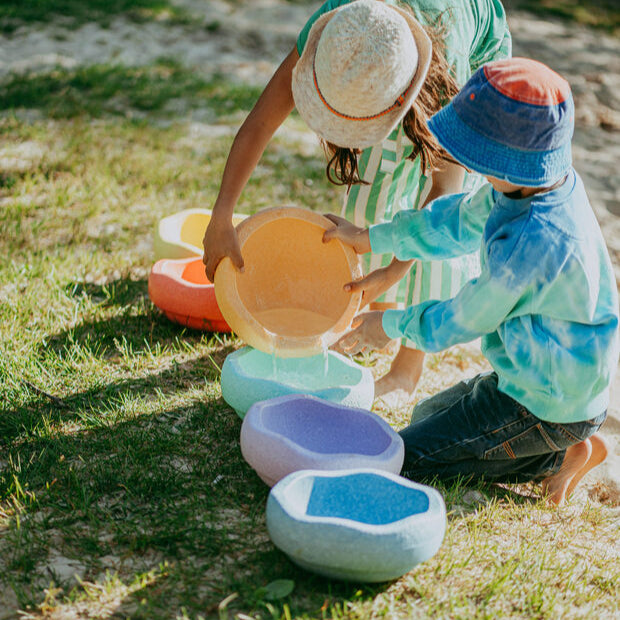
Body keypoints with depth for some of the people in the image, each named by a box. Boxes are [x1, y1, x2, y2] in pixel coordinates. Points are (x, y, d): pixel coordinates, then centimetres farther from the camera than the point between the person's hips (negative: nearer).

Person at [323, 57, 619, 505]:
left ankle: (560, 455, 0)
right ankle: (569, 447, 15)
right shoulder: (547, 182, -8)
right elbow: (460, 220, 9)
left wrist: (392, 324, 1)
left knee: (404, 459, -5)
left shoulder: (526, 246, -36)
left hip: (548, 406, -9)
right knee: (428, 415, 27)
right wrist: (369, 238, 15)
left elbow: (463, 321, -17)